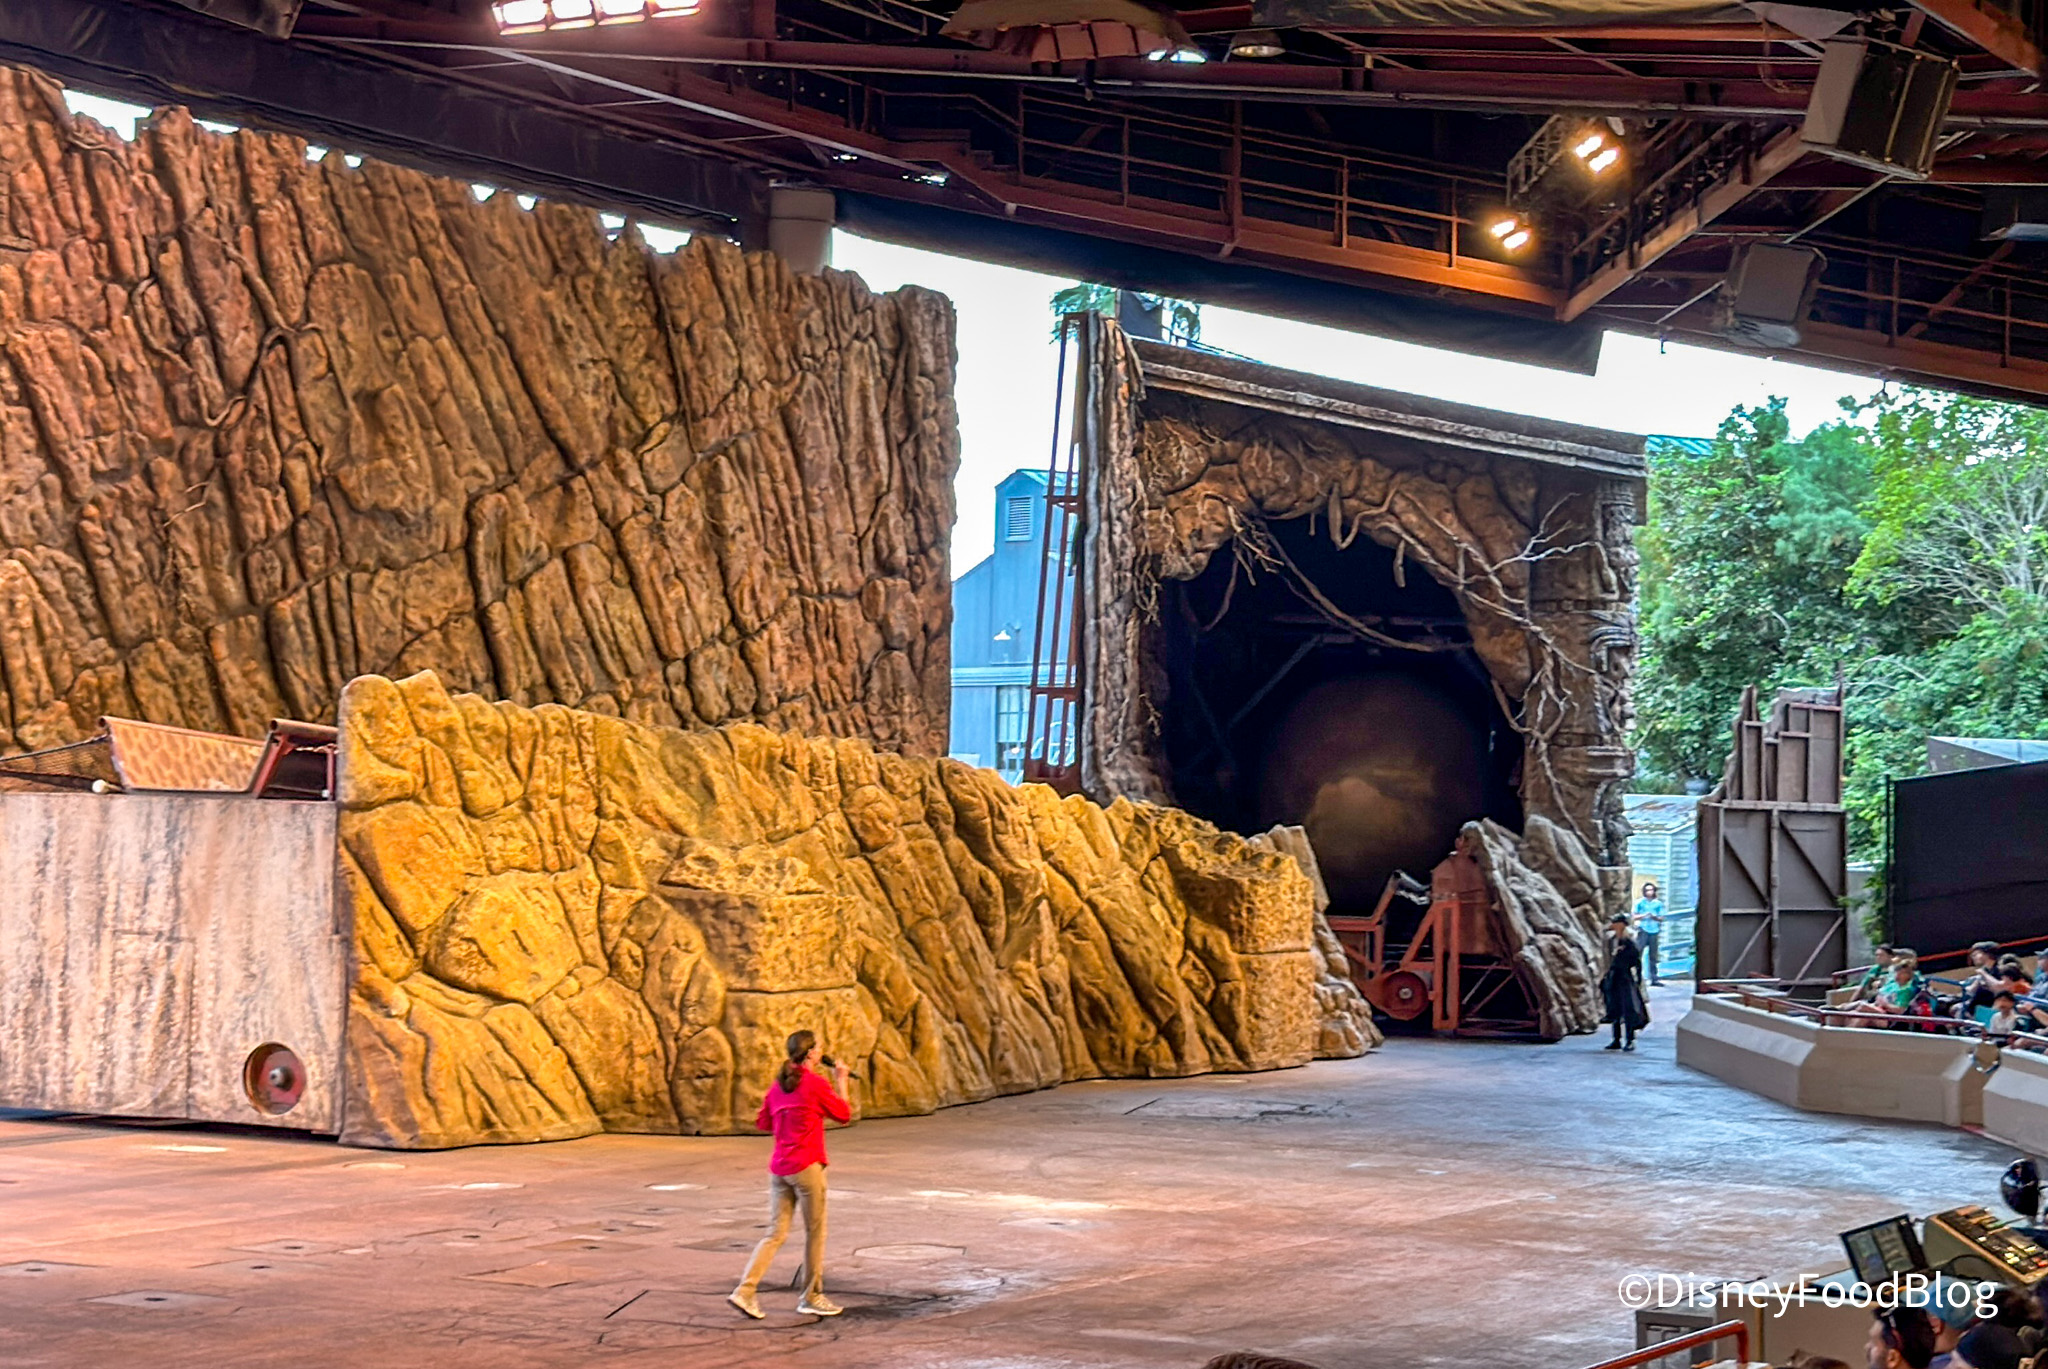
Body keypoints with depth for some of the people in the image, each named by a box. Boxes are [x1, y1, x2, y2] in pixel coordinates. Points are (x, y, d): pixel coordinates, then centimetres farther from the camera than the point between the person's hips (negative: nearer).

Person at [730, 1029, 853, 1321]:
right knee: (815, 1232, 8)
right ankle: (812, 1296, 16)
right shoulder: (815, 1084, -10)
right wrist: (840, 1082, 15)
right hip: (806, 1166, -6)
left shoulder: (778, 1085, 9)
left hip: (779, 1169, 6)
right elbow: (844, 1114, 2)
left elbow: (762, 1123, 17)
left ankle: (745, 1290, -3)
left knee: (775, 1233, 8)